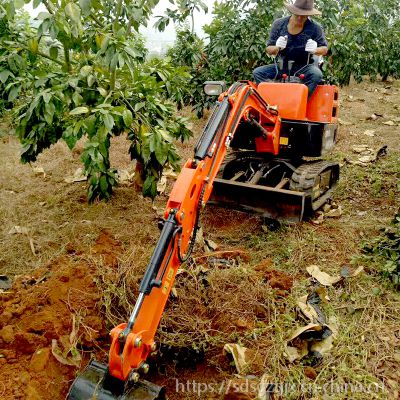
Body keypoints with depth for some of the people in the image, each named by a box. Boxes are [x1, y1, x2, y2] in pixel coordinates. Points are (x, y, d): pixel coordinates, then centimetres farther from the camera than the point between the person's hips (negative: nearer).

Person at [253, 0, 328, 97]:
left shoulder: (314, 27, -7)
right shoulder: (279, 24, -3)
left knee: (317, 74, -35)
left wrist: (315, 50, -25)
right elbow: (269, 50, 1)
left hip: (304, 67, -2)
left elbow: (324, 48, 0)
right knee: (257, 72, -20)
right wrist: (277, 48, -24)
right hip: (282, 65, 2)